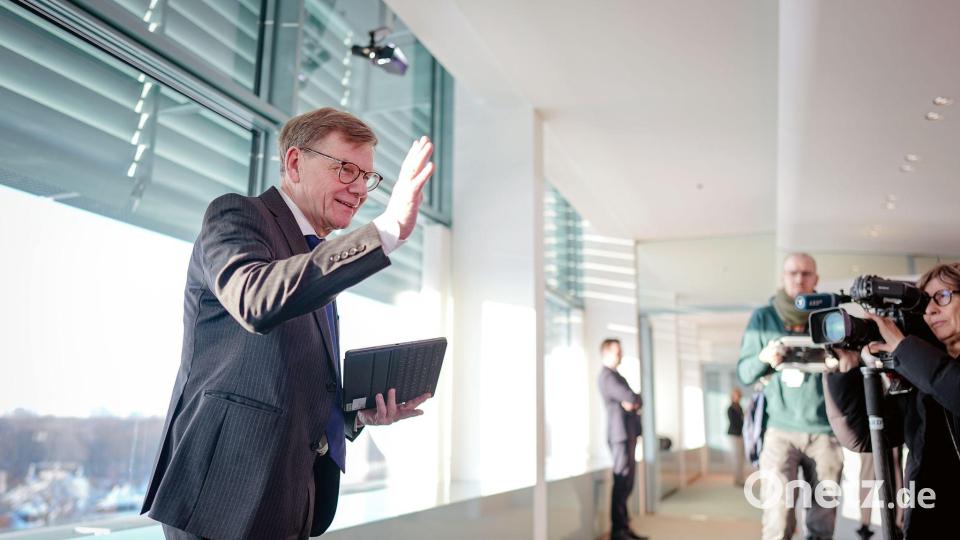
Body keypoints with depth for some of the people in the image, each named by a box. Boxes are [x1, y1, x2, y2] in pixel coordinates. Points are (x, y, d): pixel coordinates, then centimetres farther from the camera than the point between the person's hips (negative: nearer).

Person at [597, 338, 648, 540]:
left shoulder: (615, 375, 22)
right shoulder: (607, 375, -11)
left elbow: (637, 400, 19)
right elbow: (631, 397, -20)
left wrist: (634, 403, -4)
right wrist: (634, 400, 2)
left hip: (628, 432, 10)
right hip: (621, 433, -10)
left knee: (627, 482, 10)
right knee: (621, 482, -9)